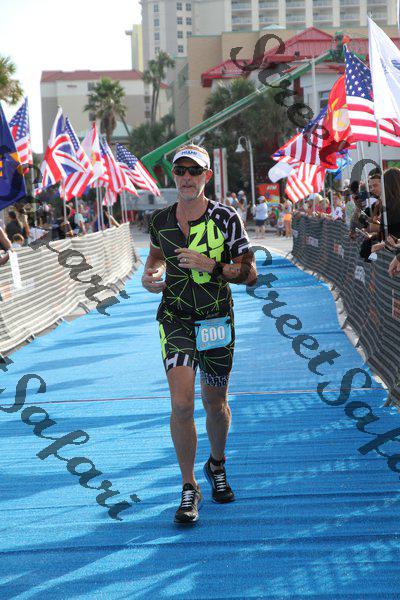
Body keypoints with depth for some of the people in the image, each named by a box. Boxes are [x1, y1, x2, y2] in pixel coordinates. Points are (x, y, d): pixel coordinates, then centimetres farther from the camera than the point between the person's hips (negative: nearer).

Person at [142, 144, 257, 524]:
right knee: (181, 404, -14)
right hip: (175, 319, 1)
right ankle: (189, 488, 0)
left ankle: (217, 465, 42)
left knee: (215, 404, 13)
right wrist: (150, 275, 1)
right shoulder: (160, 220, 1)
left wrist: (211, 265, -21)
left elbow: (250, 274, -7)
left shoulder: (226, 218, -8)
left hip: (216, 321, 0)